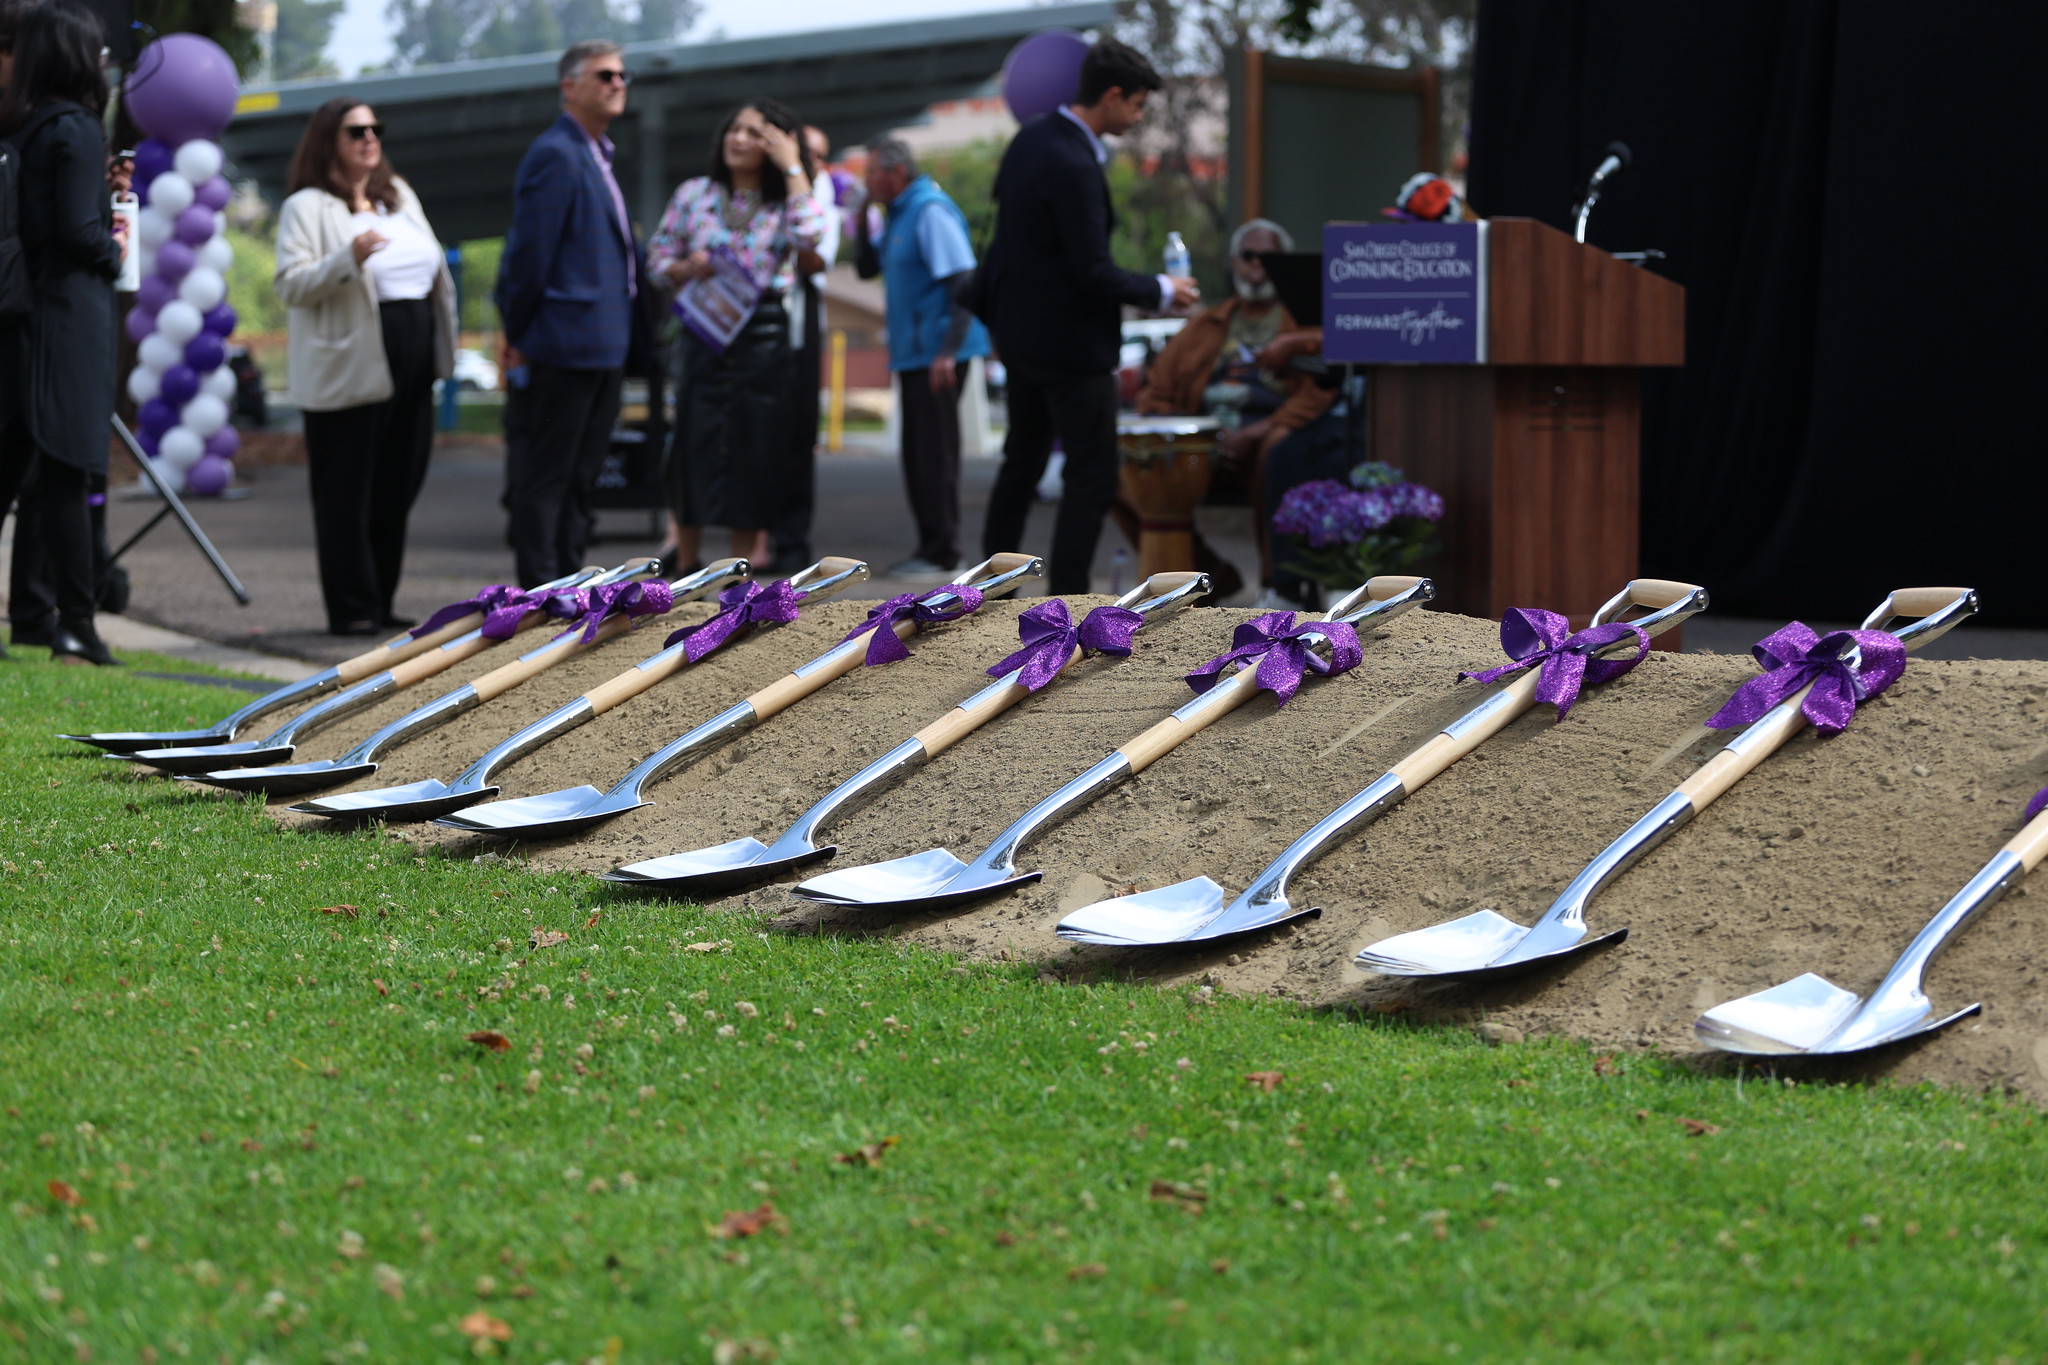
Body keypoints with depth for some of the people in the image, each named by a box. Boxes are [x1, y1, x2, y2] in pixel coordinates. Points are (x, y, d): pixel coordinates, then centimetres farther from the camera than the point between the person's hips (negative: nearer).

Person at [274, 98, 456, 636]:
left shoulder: (399, 195, 18)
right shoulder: (307, 208, -5)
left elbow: (430, 264, 28)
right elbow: (289, 285, -13)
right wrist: (348, 258, -27)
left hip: (409, 364, 7)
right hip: (349, 370, -7)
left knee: (397, 489, 10)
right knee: (346, 494, -5)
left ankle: (380, 604, 18)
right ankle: (351, 609, -1)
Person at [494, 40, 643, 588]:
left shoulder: (596, 156, 18)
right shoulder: (556, 156, -13)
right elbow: (529, 253, -15)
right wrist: (519, 336, -11)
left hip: (605, 345, 10)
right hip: (566, 345, -10)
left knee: (581, 475, 14)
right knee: (546, 475, -3)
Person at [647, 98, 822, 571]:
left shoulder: (785, 202, 4)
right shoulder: (695, 194, 7)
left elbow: (809, 235, -18)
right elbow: (658, 253, 10)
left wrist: (792, 168, -11)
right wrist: (685, 270, -12)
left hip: (764, 340, -1)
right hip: (704, 334, 1)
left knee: (754, 452, 2)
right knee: (694, 447, 1)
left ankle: (745, 561, 11)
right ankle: (685, 563, 12)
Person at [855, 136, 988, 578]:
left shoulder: (931, 211, -14)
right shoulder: (898, 215, 16)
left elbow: (963, 282, -20)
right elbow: (867, 268, 23)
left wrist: (948, 351, -24)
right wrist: (861, 221, 7)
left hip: (937, 355, -10)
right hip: (912, 354, 10)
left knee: (935, 453, -7)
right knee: (918, 454, 11)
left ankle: (942, 553, -4)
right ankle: (931, 547, 17)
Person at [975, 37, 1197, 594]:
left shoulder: (1029, 138, 2)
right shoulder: (1074, 166, -26)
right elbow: (1093, 273, -24)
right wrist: (1161, 291, -11)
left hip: (1019, 330, 10)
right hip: (1071, 340, -10)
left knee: (1022, 459, 21)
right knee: (1093, 475, 0)